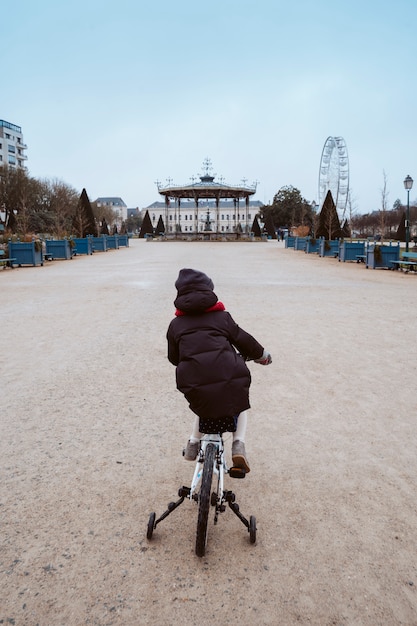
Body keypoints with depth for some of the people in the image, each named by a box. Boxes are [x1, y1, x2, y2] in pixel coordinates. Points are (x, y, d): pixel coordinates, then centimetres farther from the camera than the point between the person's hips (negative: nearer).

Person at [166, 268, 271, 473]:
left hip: (194, 386, 2)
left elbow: (173, 357, 22)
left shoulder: (176, 324, 15)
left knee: (203, 404, 36)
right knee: (241, 403, 30)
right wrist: (262, 355, 34)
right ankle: (238, 443, 11)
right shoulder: (221, 316, 12)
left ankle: (193, 443, 26)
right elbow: (244, 340, 15)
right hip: (230, 379, -1)